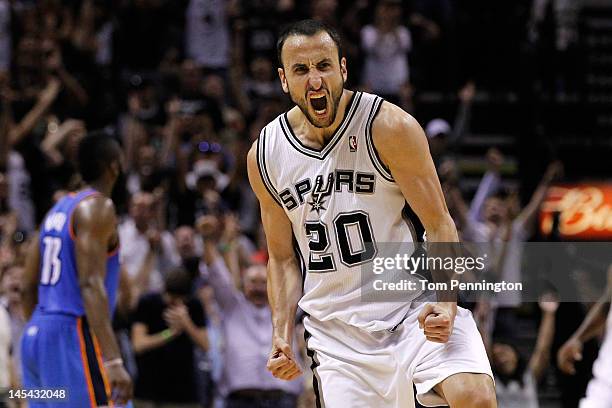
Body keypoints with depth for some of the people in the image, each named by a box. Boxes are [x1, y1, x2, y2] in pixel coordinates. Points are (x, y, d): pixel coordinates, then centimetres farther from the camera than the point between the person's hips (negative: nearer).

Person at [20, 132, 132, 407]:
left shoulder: (58, 209, 17)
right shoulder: (98, 207, -9)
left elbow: (30, 286, 20)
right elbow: (91, 285, -21)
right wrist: (113, 361, -28)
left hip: (36, 333, 10)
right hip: (73, 336, -10)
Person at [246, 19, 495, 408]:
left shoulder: (389, 127, -10)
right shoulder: (265, 157, 2)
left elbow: (439, 225, -8)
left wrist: (446, 302, -23)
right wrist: (283, 335, 1)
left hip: (415, 305, -3)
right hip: (336, 328, 4)